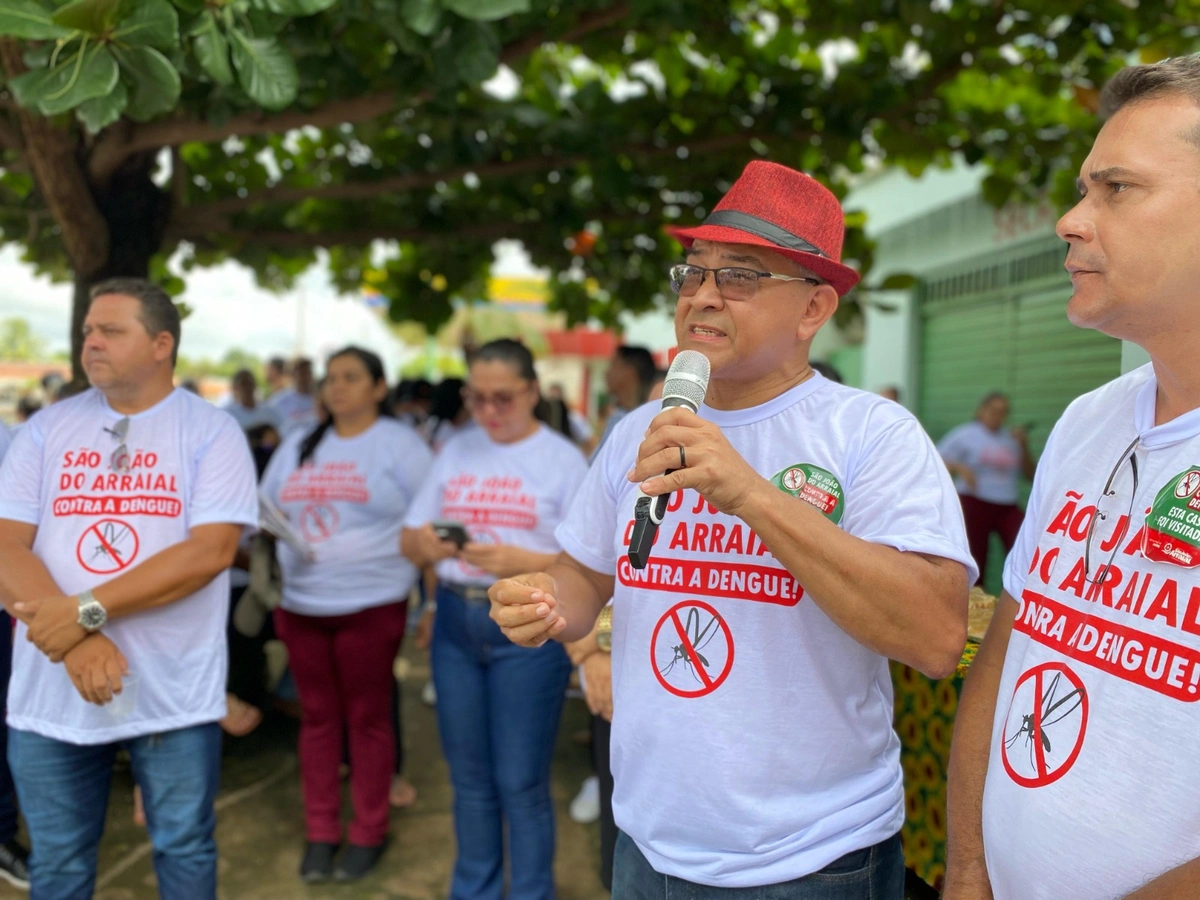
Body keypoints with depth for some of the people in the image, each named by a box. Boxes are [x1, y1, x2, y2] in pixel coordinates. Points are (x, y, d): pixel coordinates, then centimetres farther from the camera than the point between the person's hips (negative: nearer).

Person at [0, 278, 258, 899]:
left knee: (184, 850, 11)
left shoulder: (211, 431, -3)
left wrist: (88, 609, -21)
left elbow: (210, 550, -15)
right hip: (54, 691, 3)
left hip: (173, 692, -3)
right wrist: (77, 641, -18)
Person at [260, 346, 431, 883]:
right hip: (301, 606, 5)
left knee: (366, 719, 6)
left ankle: (369, 833, 20)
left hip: (370, 607, -4)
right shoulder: (296, 448, 13)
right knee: (317, 717, 12)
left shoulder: (399, 446, -3)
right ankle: (320, 832, 24)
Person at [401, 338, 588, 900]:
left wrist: (521, 562, -25)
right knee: (469, 776, 16)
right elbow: (408, 540, 9)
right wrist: (424, 544, -13)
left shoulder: (562, 460, -5)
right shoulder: (456, 452, 8)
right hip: (455, 620, 5)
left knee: (521, 782, 4)